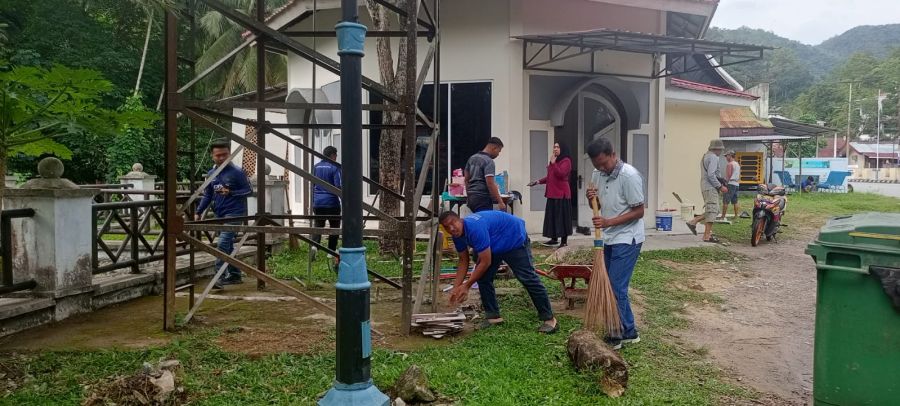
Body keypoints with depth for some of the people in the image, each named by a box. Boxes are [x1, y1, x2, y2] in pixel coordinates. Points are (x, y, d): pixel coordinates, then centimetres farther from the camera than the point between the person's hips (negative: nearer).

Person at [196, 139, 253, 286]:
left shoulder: (237, 172, -8)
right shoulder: (211, 174, 9)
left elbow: (249, 190, -7)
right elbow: (207, 195, 15)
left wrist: (230, 193, -20)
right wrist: (198, 212, 7)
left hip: (234, 213, -7)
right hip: (220, 215, 7)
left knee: (223, 243, -17)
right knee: (228, 246, 13)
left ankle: (220, 276, -14)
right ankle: (235, 275, 23)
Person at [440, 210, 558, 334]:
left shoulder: (475, 228, -36)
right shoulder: (457, 234, -8)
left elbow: (485, 262, -32)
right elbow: (463, 261, 4)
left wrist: (467, 285, -24)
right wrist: (456, 287, -3)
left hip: (515, 239, -9)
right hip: (495, 245, 9)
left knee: (527, 278, -13)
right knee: (483, 277, -1)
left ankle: (549, 319, -8)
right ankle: (492, 315, 8)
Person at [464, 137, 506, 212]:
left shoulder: (472, 158, 13)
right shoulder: (488, 161, -14)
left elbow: (466, 179, 19)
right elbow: (490, 183, -22)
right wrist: (500, 202, -20)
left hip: (472, 198, 9)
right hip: (483, 199, -9)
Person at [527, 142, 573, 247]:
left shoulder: (566, 161, -7)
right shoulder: (554, 160, 20)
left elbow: (561, 174, -22)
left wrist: (553, 163, -21)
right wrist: (538, 181, 13)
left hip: (561, 194, -9)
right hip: (552, 193, 9)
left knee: (562, 217, -6)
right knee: (552, 217, 10)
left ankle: (564, 241, -2)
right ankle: (554, 239, 17)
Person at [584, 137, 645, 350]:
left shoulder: (629, 175, -19)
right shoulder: (597, 174, 4)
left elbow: (639, 211, -16)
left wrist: (609, 222, -23)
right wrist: (591, 199, -8)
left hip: (627, 239, -8)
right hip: (610, 239, 8)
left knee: (615, 287, -8)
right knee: (611, 285, 12)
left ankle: (616, 336, 5)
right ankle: (629, 332, 24)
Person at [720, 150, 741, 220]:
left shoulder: (729, 164, -9)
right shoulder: (737, 164, 18)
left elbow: (728, 175, -15)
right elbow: (739, 176, 19)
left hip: (730, 183, -9)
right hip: (737, 184, 9)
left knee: (725, 201, -10)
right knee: (735, 201, 11)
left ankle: (723, 216, -13)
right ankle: (736, 216, 11)